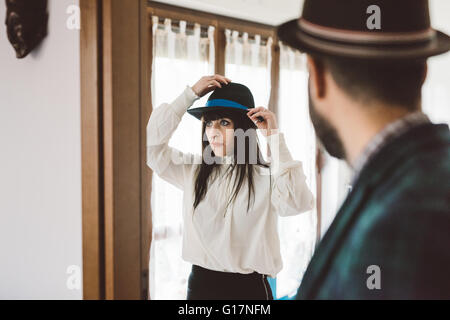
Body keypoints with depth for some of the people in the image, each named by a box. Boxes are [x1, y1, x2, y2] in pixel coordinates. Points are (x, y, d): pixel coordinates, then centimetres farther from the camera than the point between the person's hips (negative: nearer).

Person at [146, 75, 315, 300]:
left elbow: (298, 203, -26)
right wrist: (190, 95, -4)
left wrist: (274, 138, -22)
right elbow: (152, 144, -3)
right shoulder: (194, 171, 4)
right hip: (200, 283, 3)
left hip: (249, 288, -3)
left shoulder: (267, 177, -9)